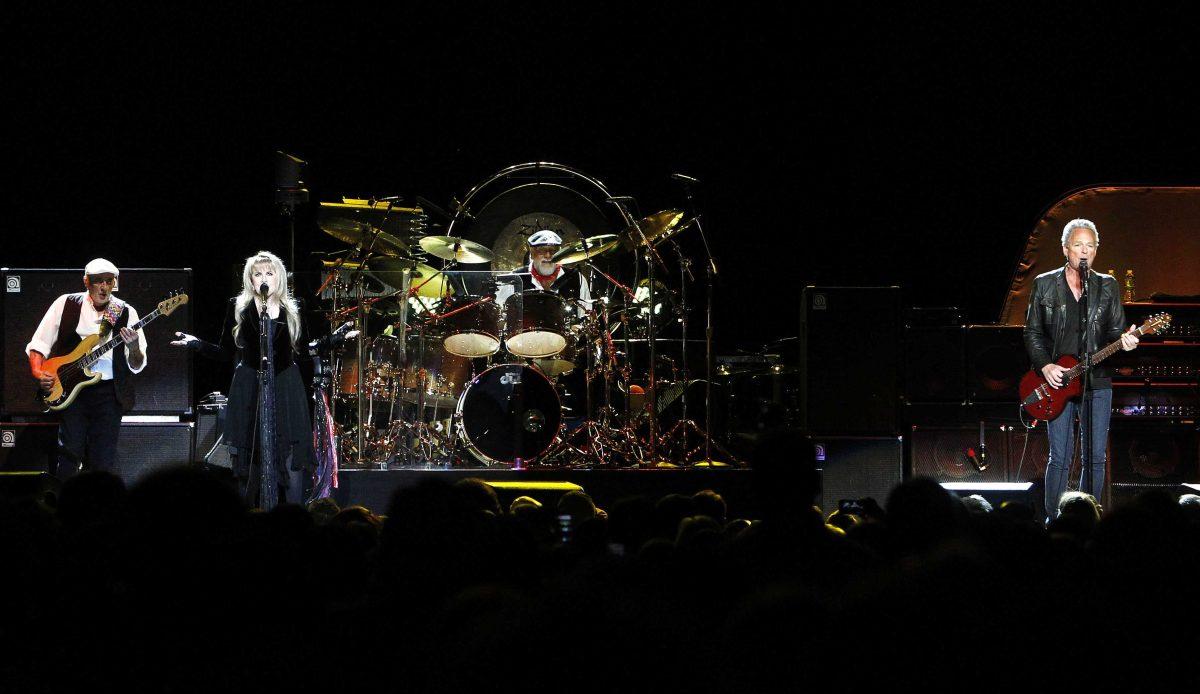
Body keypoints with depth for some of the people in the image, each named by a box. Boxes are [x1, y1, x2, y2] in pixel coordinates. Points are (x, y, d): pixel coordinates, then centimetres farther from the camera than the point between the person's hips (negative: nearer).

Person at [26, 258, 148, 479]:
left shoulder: (126, 313, 8)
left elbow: (136, 366, 4)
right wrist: (38, 373, -8)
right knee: (69, 454, -11)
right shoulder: (65, 304, 6)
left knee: (103, 461, -2)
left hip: (108, 392, 1)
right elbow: (38, 345, 9)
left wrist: (133, 346, -17)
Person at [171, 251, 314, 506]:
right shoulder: (239, 308, 6)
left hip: (286, 391, 1)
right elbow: (226, 353, 7)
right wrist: (195, 343, -5)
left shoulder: (292, 310, 9)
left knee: (293, 464, -7)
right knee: (250, 468, -2)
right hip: (248, 393, -1)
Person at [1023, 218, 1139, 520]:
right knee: (1059, 458, -4)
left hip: (1097, 382, 2)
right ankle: (1053, 520, 4)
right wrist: (1045, 366, -8)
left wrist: (1124, 342, -15)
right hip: (1056, 381, -2)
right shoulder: (1045, 284, 4)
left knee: (1096, 458, 2)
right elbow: (1032, 332, 5)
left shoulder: (1107, 286, 8)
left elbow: (1114, 331, 9)